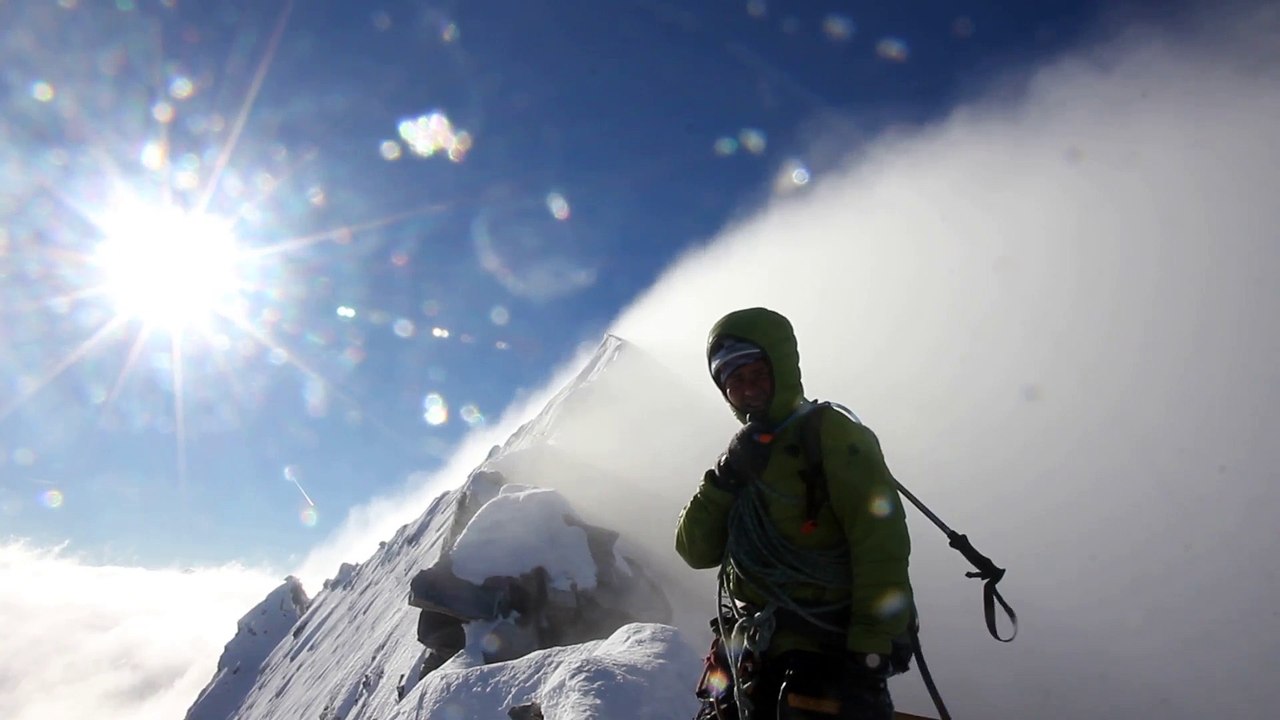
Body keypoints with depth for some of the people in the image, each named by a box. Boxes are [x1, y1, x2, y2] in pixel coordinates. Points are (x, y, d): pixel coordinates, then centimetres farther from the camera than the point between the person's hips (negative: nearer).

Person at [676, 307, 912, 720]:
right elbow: (696, 552, 5)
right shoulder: (745, 455, 14)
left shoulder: (829, 432, -6)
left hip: (826, 661, -6)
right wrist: (726, 478, -9)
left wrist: (870, 655, -21)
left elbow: (881, 543, -15)